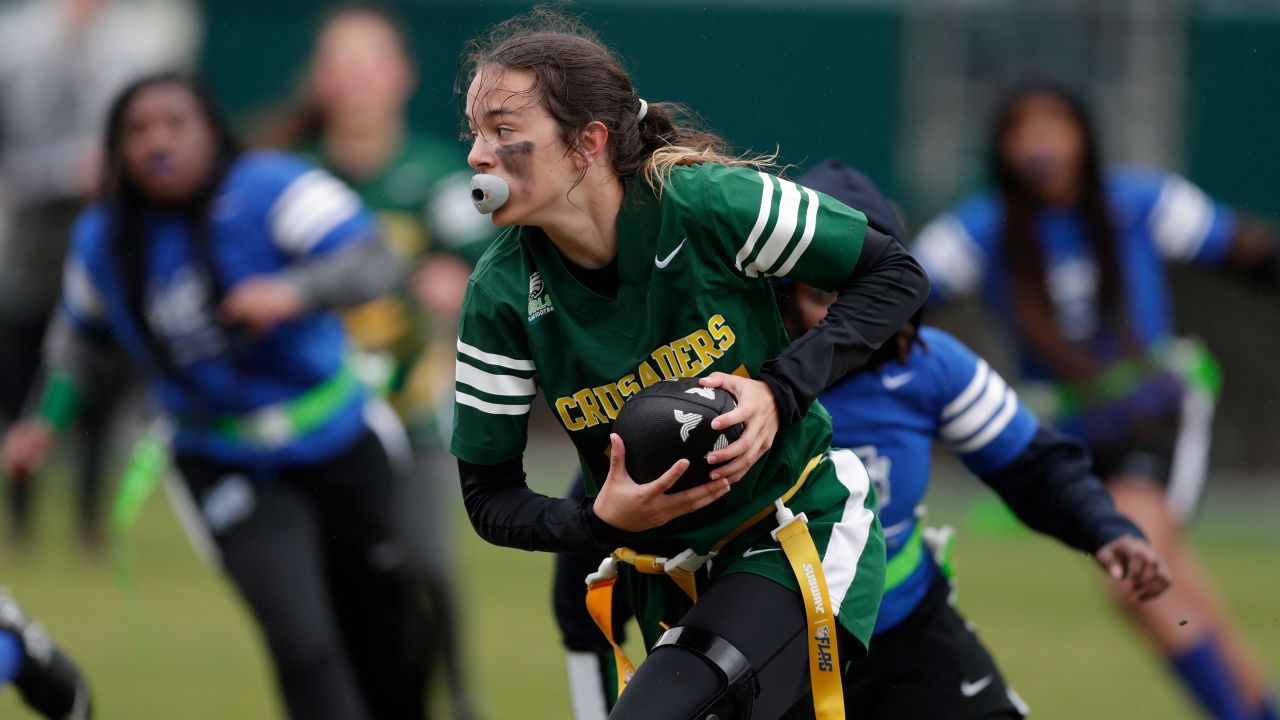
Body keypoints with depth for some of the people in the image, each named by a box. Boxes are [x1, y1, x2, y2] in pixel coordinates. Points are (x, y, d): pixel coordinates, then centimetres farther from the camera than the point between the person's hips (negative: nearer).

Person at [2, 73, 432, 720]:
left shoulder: (270, 189, -17)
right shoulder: (103, 240, -4)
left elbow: (373, 264, -30)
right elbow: (81, 328, 17)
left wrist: (294, 292, -47)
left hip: (337, 443, 0)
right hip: (226, 467, 1)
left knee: (380, 612, 17)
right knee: (303, 647, -17)